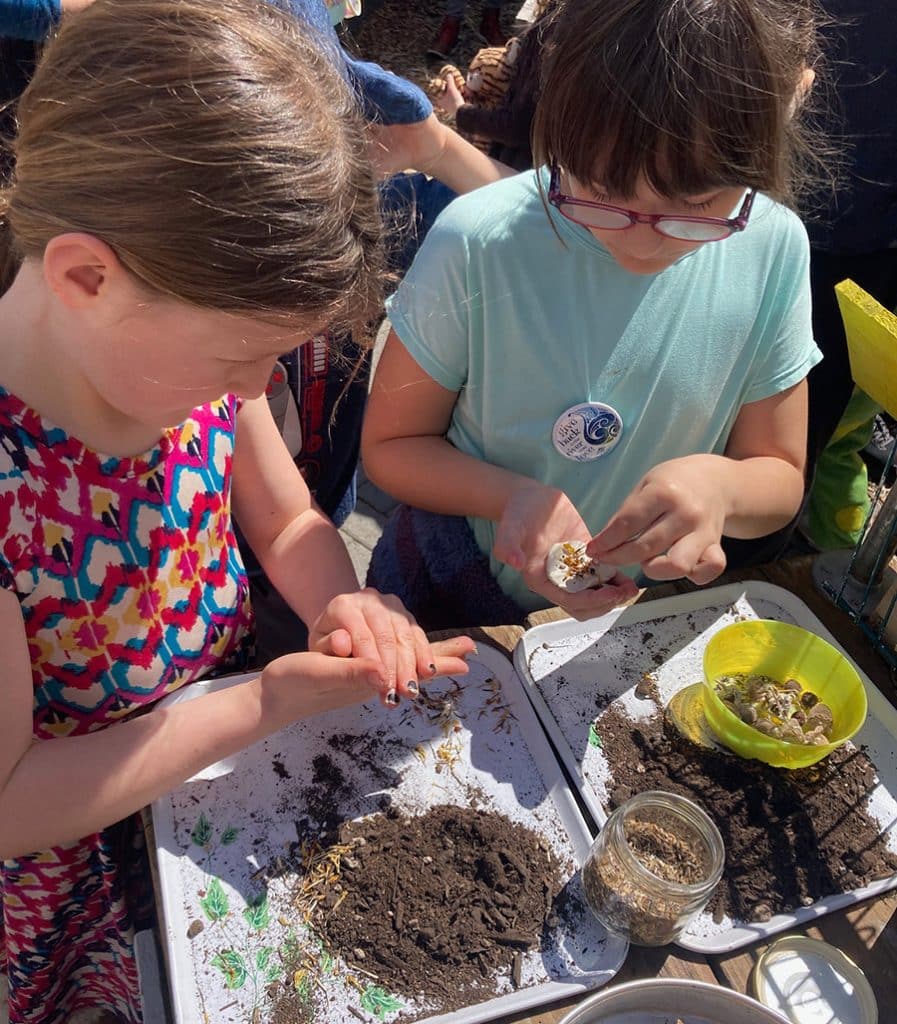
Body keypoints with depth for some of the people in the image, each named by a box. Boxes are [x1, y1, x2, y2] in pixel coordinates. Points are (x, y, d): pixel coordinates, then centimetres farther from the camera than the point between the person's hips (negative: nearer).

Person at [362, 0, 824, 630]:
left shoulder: (774, 251, -12)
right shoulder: (477, 245, -19)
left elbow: (780, 479, -2)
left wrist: (719, 484, -24)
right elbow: (390, 444, -9)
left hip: (644, 605, 2)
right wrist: (514, 497, -26)